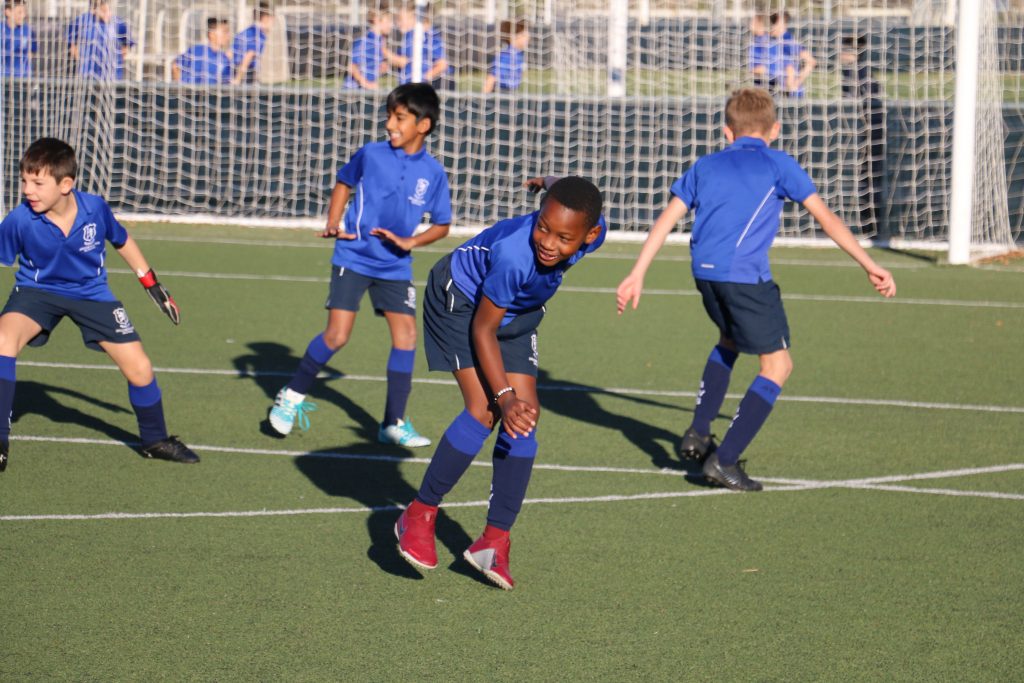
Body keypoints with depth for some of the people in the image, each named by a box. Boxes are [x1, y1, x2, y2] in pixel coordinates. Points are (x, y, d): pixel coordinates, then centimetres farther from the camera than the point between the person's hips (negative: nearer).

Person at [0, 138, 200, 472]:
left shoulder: (95, 208, -20)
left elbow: (122, 241, 0)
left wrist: (153, 285, 7)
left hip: (91, 293, 2)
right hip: (38, 290, -2)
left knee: (139, 369, -1)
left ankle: (155, 440, 28)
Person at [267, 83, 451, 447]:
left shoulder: (433, 174, -5)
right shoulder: (370, 155, -7)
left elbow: (441, 226, 5)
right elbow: (344, 184, 12)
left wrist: (409, 242, -12)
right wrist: (333, 225, -2)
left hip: (395, 267, 2)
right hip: (354, 258, -2)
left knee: (406, 335, -5)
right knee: (336, 335, -9)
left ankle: (394, 424, 6)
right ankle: (292, 396, 14)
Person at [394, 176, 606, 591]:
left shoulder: (592, 236, -24)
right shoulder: (513, 255, -41)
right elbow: (483, 329, -27)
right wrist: (504, 396, -32)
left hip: (517, 313, 6)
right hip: (461, 302, -6)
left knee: (524, 420, -4)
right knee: (485, 411, -20)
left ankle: (495, 542, 3)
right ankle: (419, 517, -4)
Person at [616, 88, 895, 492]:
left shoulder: (705, 166, 19)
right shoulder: (779, 165, 8)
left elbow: (667, 219, 13)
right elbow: (826, 218, 7)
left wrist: (637, 275, 13)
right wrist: (870, 267, 11)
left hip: (704, 273, 6)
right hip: (745, 274, -6)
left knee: (729, 339, 33)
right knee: (777, 365, 4)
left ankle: (698, 434, 26)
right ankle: (724, 460, -5)